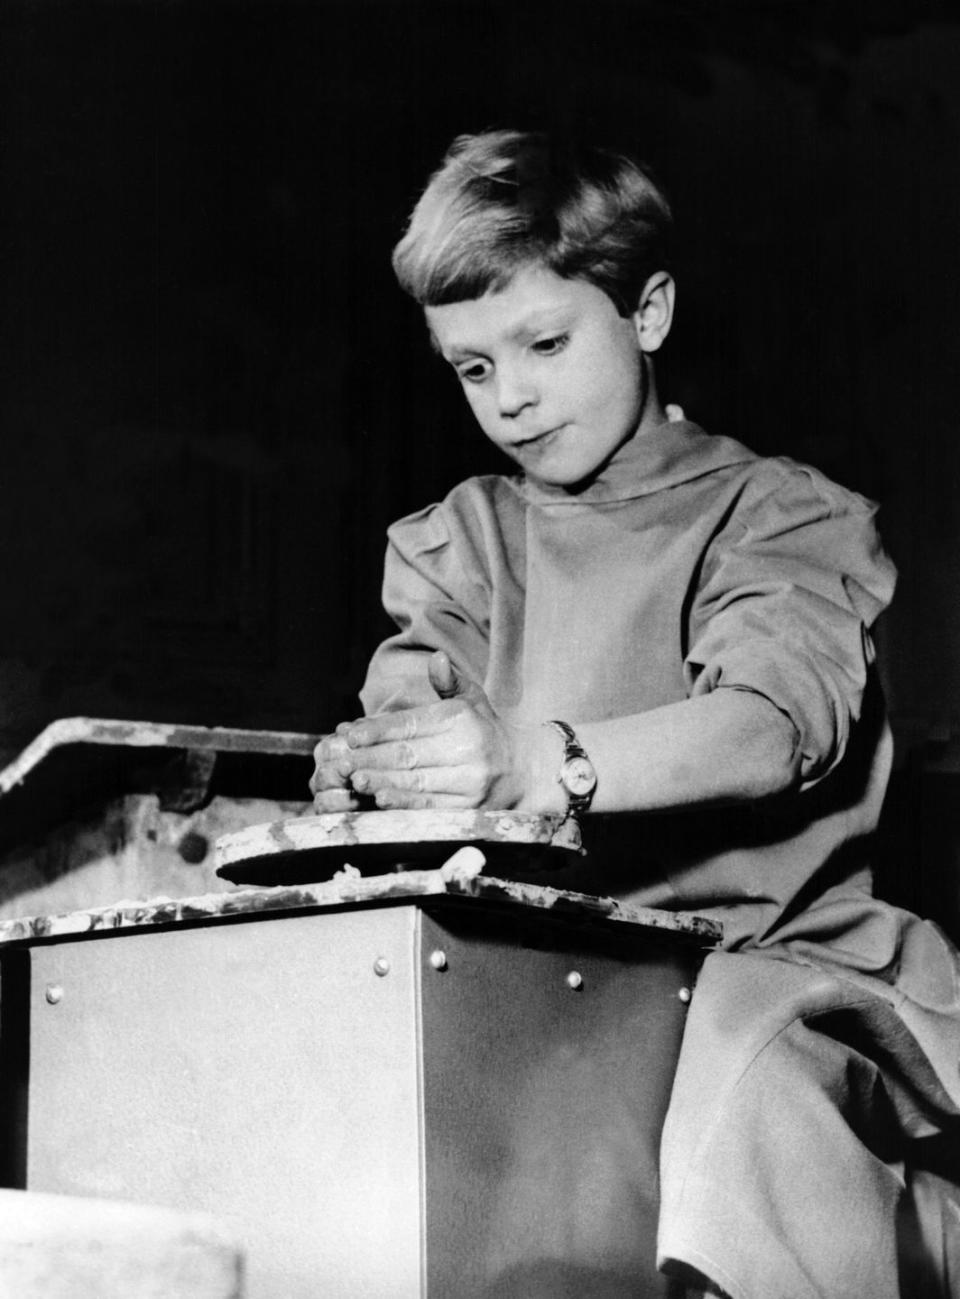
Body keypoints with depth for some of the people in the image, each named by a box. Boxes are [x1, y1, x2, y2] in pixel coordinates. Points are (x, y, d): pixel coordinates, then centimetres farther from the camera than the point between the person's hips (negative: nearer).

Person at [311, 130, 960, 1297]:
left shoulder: (780, 517, 2)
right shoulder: (457, 542, 17)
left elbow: (779, 719, -16)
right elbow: (405, 709, 6)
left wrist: (549, 762, -34)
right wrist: (367, 774, -20)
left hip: (757, 952, -4)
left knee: (738, 1070, -36)